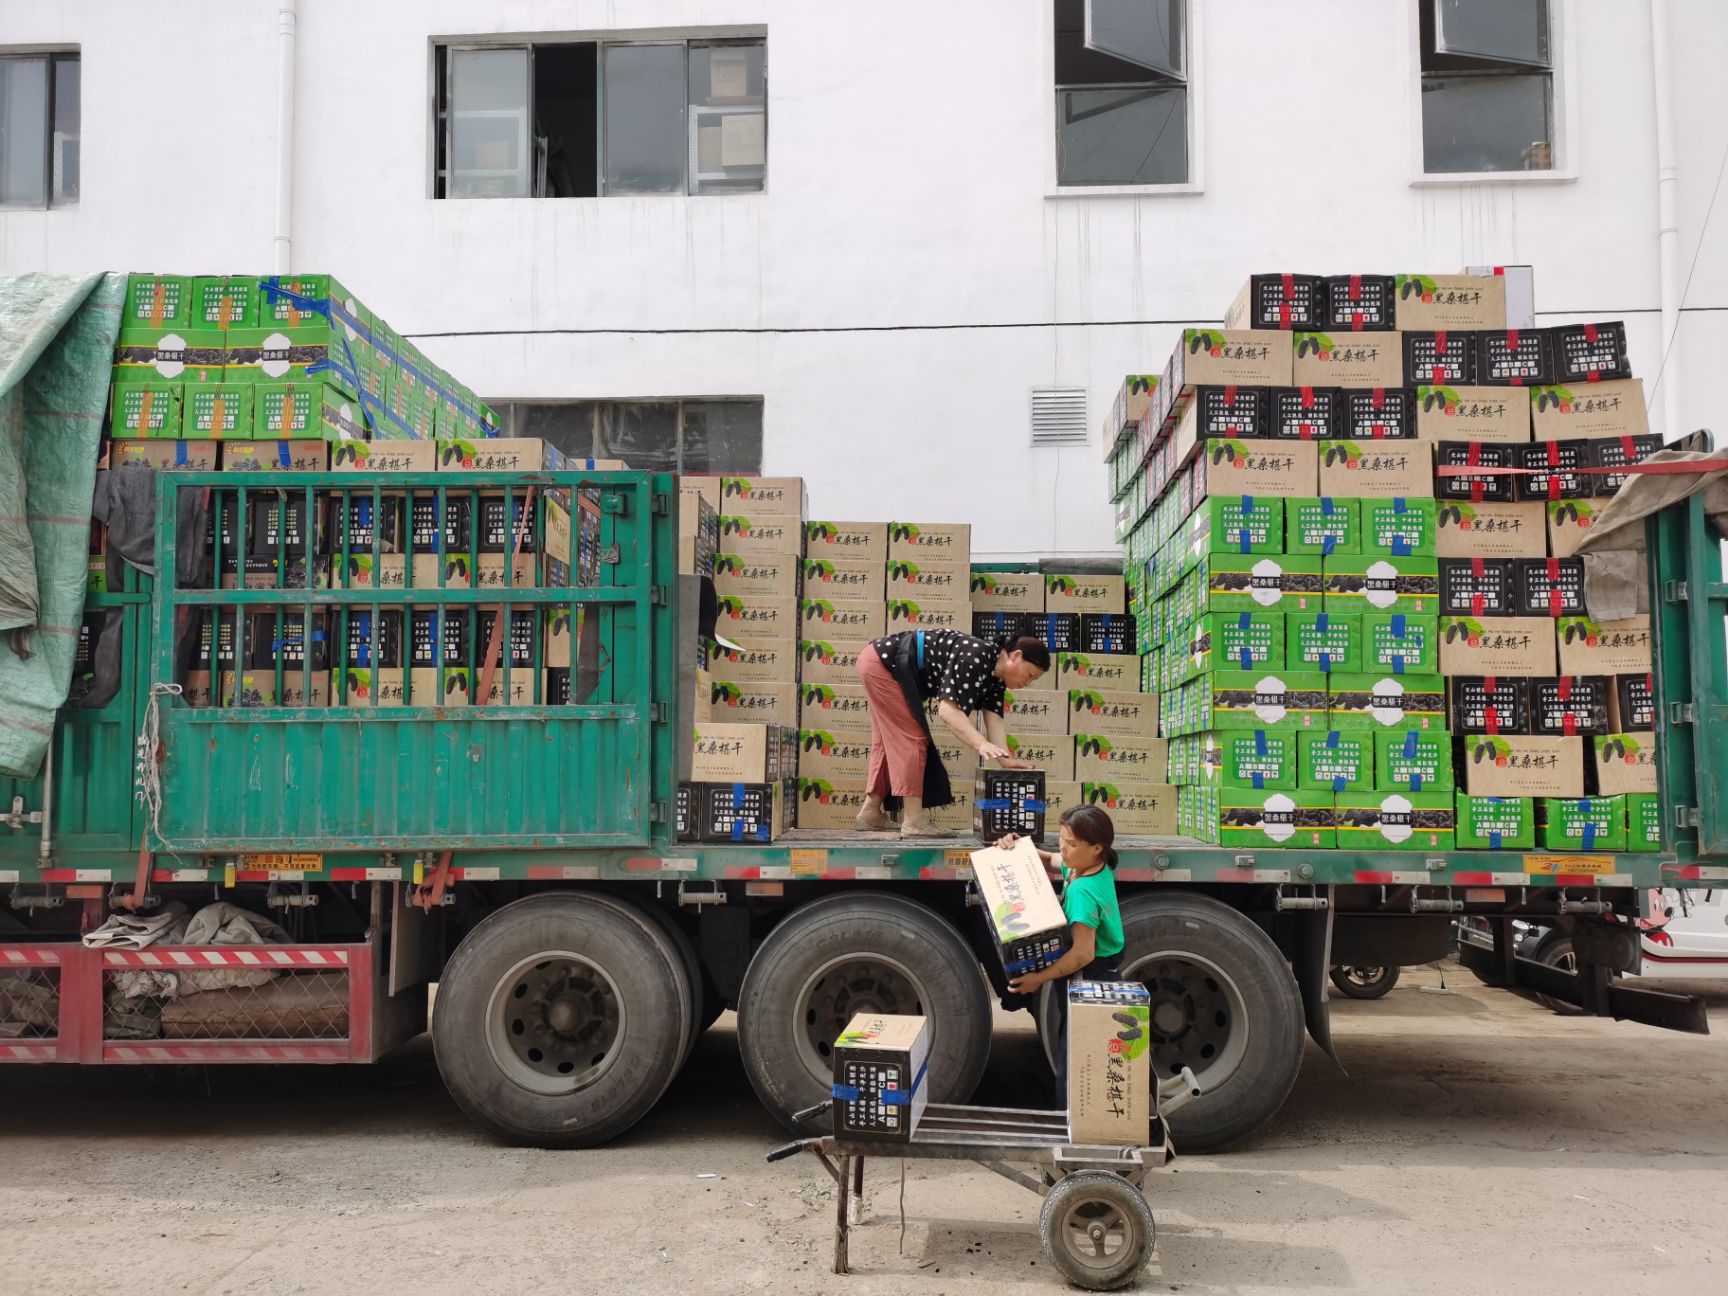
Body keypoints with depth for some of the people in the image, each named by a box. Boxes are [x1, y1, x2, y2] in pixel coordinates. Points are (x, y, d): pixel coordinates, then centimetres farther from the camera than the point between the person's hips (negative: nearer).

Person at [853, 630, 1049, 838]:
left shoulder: (995, 675, 2)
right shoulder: (975, 657, -27)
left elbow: (994, 719, -5)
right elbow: (947, 709, -33)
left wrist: (1005, 760, -18)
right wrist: (981, 744, -43)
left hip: (886, 667, 10)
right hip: (883, 662, -10)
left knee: (893, 739, 16)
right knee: (912, 737, -10)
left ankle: (871, 813, 25)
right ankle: (914, 821, -8)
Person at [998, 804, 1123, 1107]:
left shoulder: (1083, 892, -30)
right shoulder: (1096, 867, -2)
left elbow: (1083, 953, -34)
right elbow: (1051, 863, 16)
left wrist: (1039, 978, -28)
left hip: (1086, 979, -10)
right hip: (1104, 972, 10)